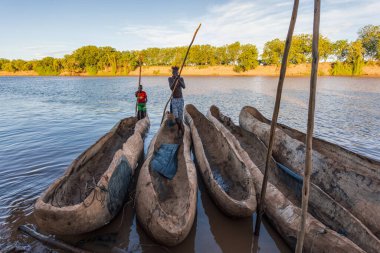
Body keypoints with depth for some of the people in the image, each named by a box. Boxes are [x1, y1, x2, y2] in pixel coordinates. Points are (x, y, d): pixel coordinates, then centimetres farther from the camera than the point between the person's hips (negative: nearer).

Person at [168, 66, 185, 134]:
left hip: (180, 99, 1)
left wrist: (179, 80, -32)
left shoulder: (181, 79, -1)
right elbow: (171, 88, -18)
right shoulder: (170, 79, -2)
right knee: (175, 116, -10)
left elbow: (184, 87, -18)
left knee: (180, 116, 1)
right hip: (173, 100, -1)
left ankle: (180, 128, 14)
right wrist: (175, 79, -29)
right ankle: (181, 128, 11)